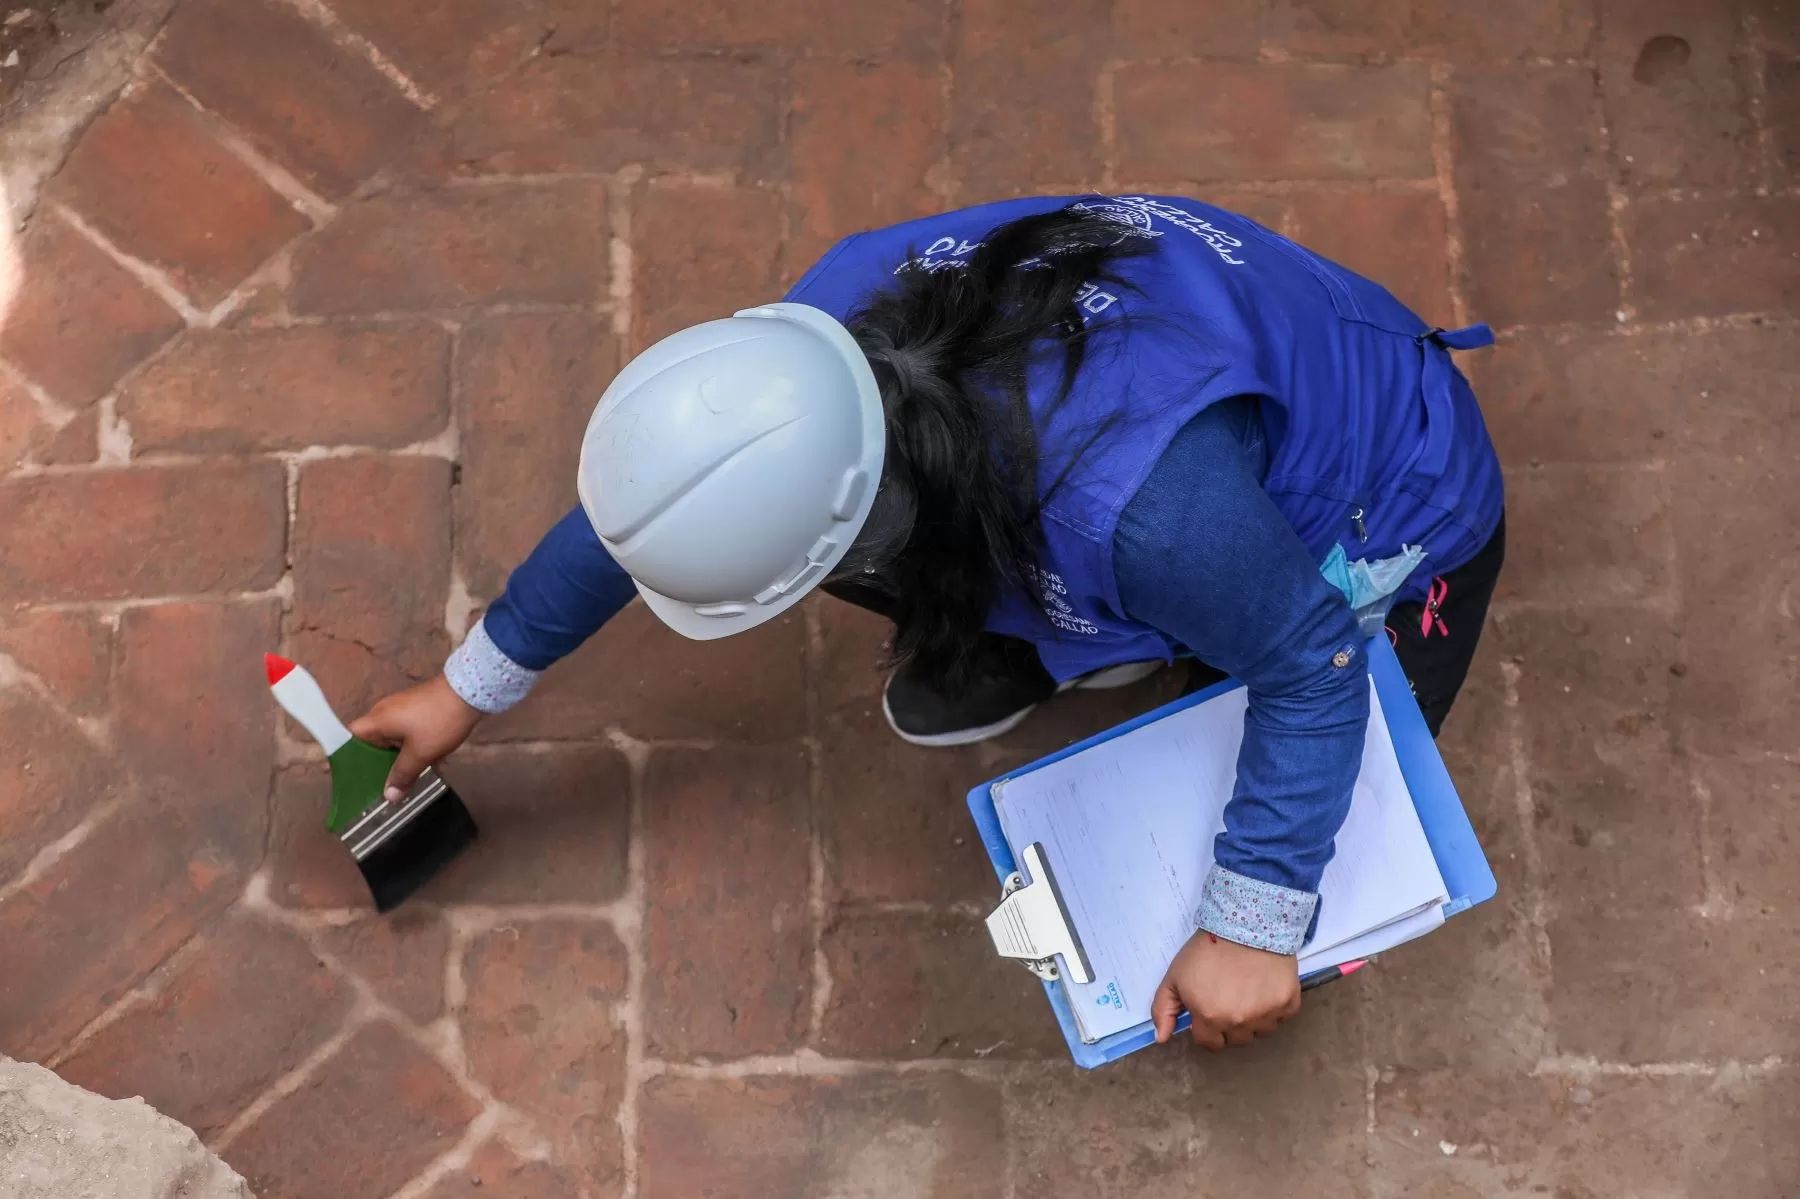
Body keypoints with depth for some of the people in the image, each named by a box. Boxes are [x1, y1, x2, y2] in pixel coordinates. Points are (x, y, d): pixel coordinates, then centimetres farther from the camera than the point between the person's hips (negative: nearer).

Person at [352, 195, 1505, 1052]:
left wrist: (1250, 930, -27)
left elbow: (1314, 668, -31)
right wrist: (473, 683, 0)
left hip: (1390, 517, -5)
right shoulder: (840, 320, -27)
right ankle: (1044, 638, 12)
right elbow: (636, 503, -11)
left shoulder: (1141, 502, -49)